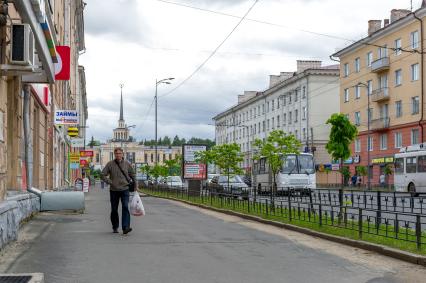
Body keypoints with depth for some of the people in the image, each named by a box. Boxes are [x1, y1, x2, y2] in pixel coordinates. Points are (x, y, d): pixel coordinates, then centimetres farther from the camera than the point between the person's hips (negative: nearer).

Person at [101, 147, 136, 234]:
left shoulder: (127, 164, 4)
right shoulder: (110, 164, 0)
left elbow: (132, 175, 14)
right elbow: (103, 175, 3)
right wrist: (109, 182, -8)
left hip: (125, 189, -1)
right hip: (113, 190, 1)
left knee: (125, 207, -15)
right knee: (114, 209, 8)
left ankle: (125, 227, -21)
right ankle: (115, 227, 23)